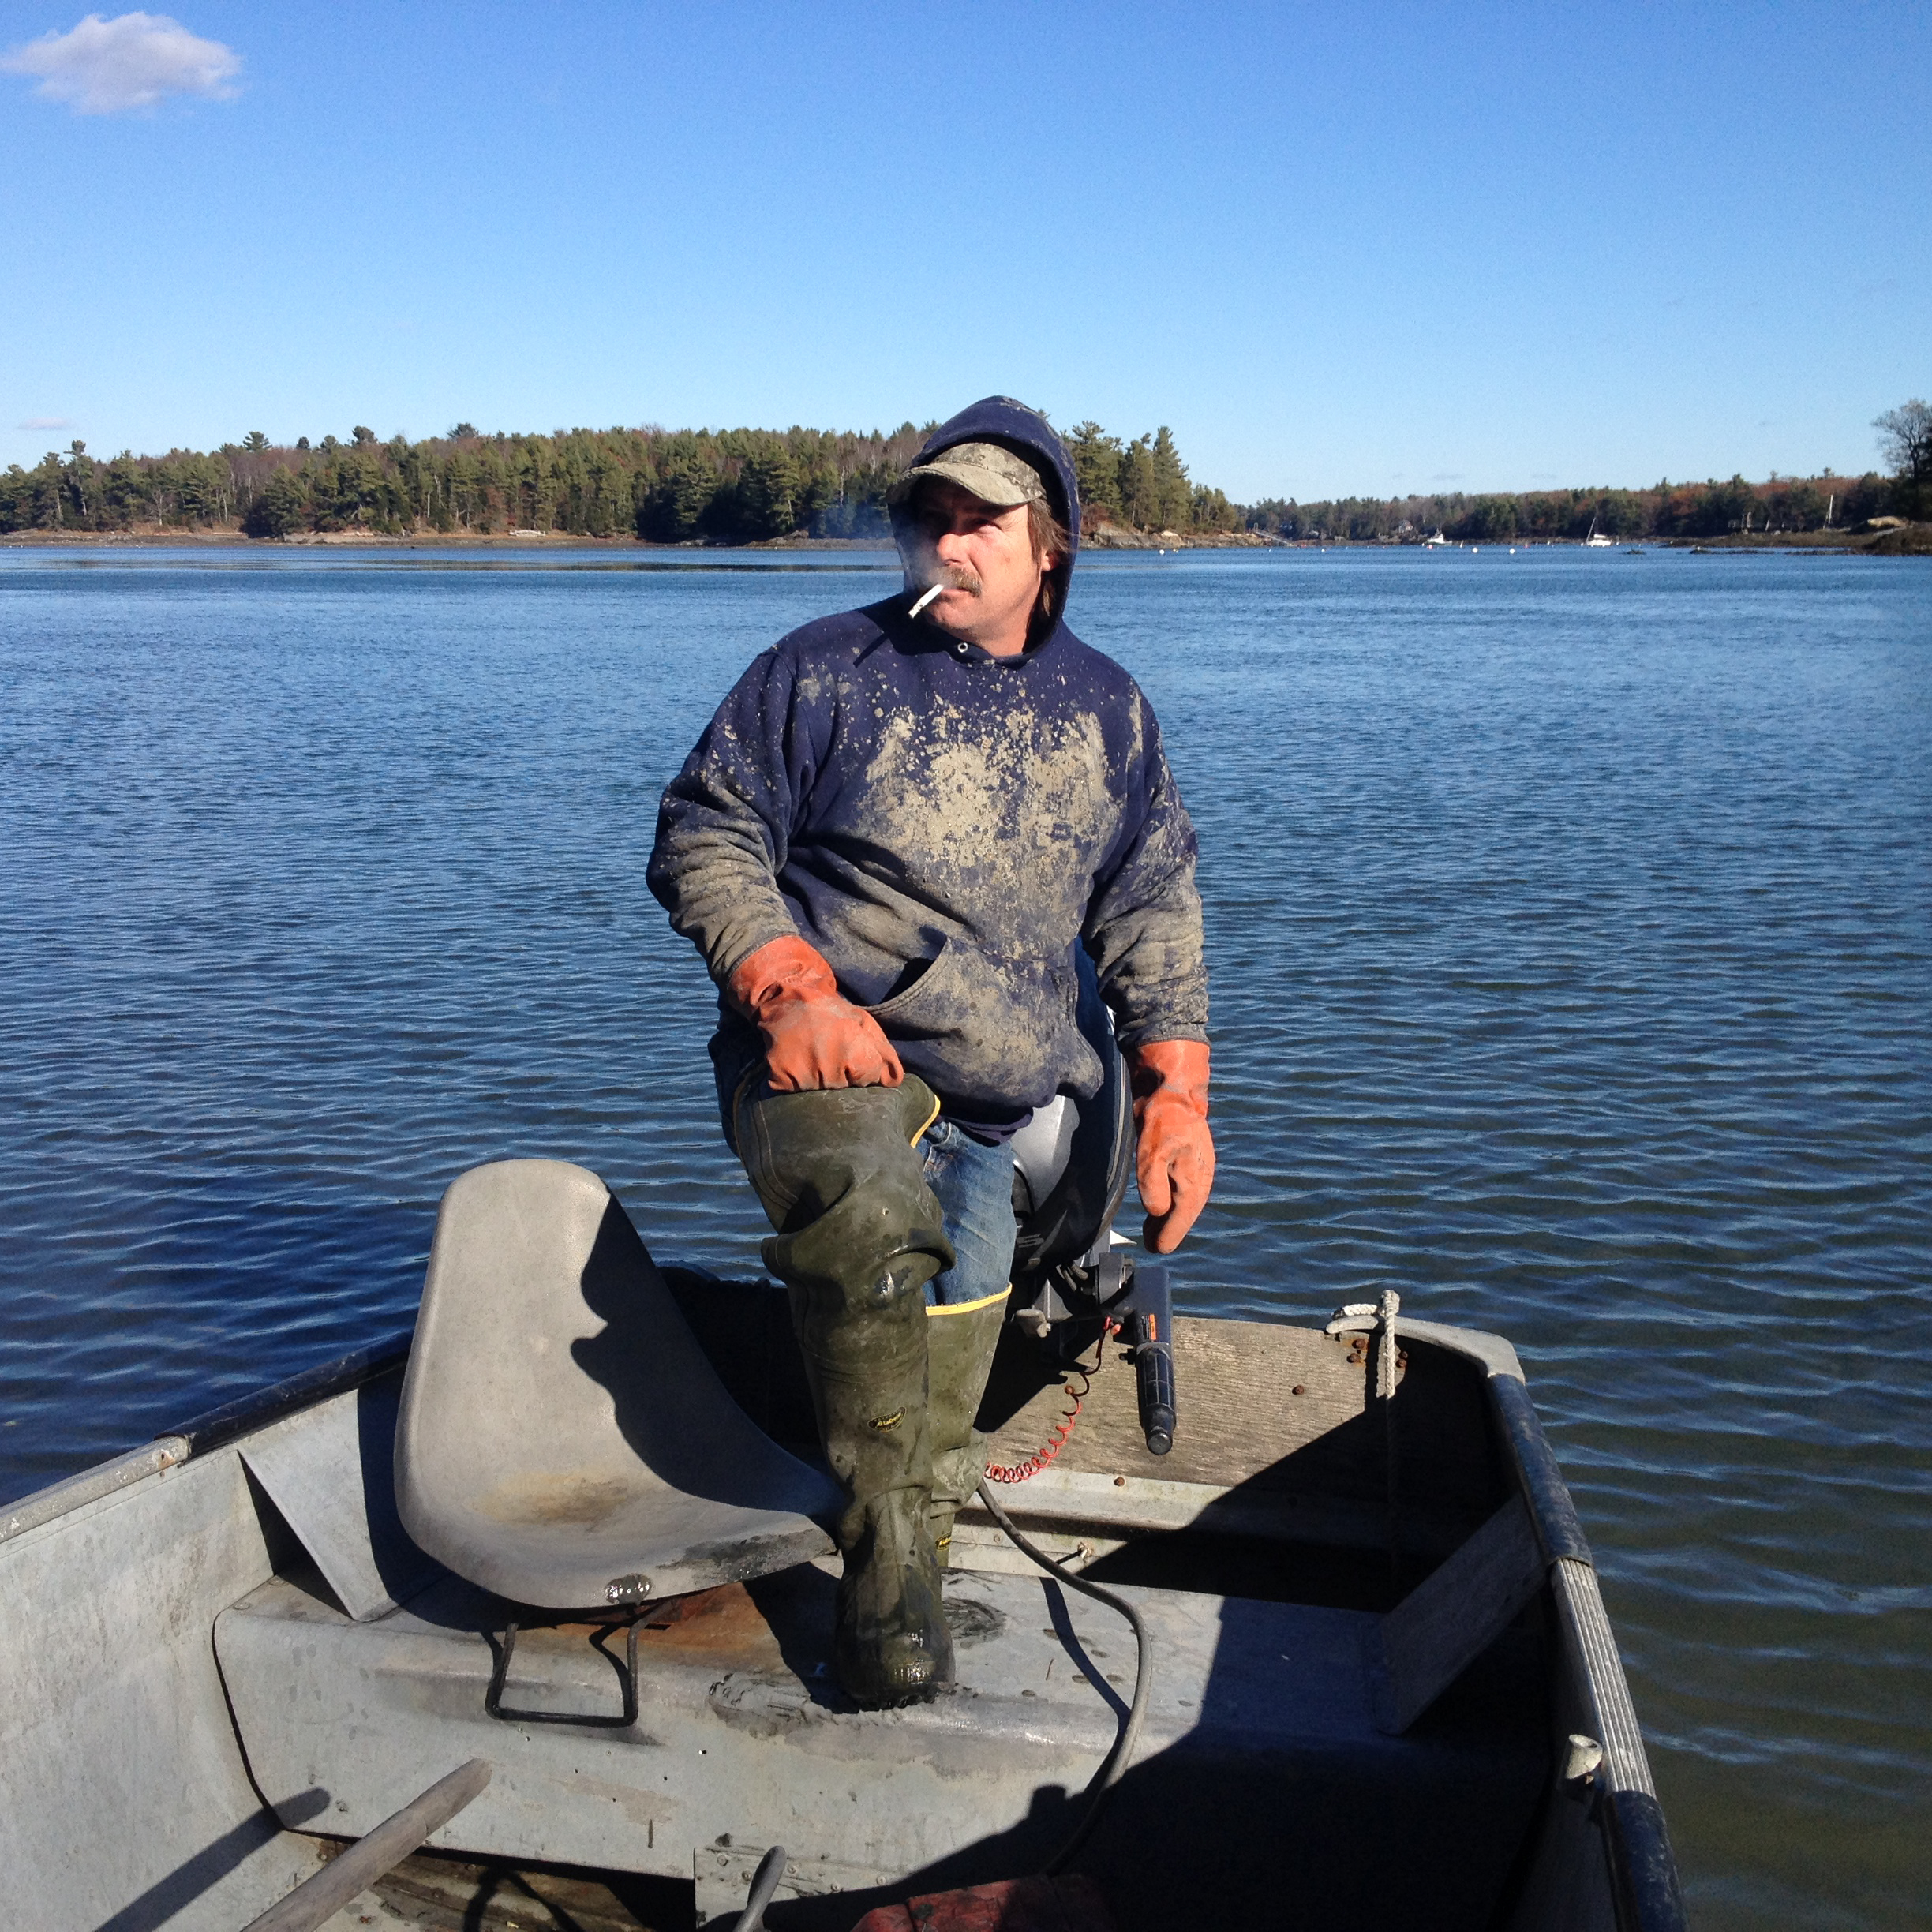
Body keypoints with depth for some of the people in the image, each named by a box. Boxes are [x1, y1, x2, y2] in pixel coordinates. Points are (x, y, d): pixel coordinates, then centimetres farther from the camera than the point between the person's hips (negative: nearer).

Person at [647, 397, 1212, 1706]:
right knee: (867, 1212, -35)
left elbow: (1152, 904, 17)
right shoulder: (823, 672, 0)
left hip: (1004, 1094, 5)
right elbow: (703, 839, 1)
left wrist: (1176, 1093, 7)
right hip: (830, 1051, -4)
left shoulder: (1108, 711, 12)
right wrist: (790, 991, -16)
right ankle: (889, 1557, -21)